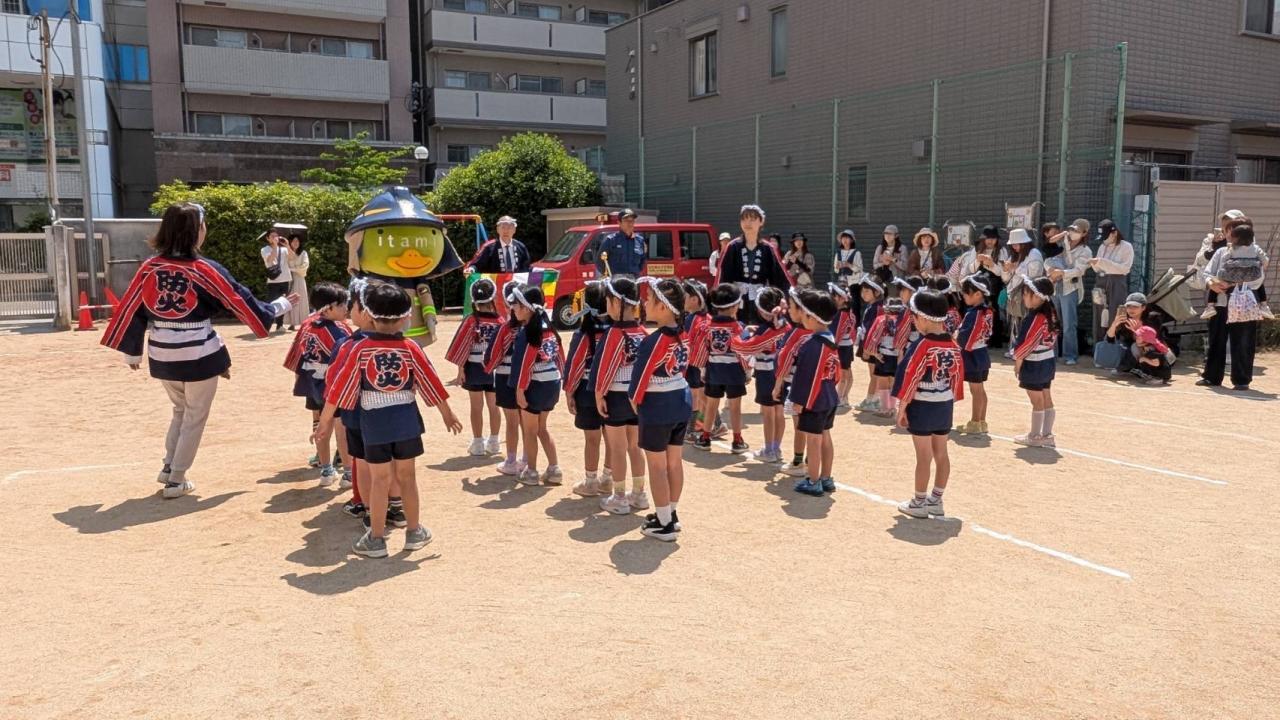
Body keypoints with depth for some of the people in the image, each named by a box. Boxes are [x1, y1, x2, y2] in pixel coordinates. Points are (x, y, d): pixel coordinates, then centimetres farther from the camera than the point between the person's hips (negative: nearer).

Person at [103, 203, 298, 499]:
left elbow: (130, 310, 4)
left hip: (162, 358, 5)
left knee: (180, 410, 27)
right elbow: (243, 303, -6)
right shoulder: (205, 270, -13)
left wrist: (132, 352, 15)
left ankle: (169, 467, 26)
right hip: (200, 358, -5)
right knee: (194, 418, 11)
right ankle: (176, 479, 15)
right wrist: (280, 305, 9)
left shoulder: (149, 267, -2)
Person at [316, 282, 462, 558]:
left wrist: (325, 420, 4)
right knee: (407, 476, 14)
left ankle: (376, 539, 14)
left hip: (374, 421, -1)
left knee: (379, 480, 7)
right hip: (406, 421, 1)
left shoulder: (360, 348, -9)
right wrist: (447, 414, 12)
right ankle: (414, 532, 24)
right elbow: (431, 383, -1)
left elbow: (339, 386, -6)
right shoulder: (410, 348, -6)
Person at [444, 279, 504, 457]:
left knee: (477, 407, 7)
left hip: (474, 368, -2)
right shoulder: (500, 321, -6)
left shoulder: (471, 320, -12)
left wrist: (460, 369, -6)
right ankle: (493, 443, 21)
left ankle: (478, 444, 11)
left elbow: (464, 346, -12)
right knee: (493, 406, 13)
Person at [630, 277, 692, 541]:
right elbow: (682, 367, 8)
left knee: (657, 465, 2)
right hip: (682, 401, 8)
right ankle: (670, 515, 28)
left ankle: (663, 524, 8)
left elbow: (642, 374, -15)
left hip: (657, 406, -8)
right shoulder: (682, 335, 2)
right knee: (674, 462, 16)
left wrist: (634, 399, 1)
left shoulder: (655, 341, -21)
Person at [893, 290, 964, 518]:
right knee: (941, 453, 13)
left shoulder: (922, 346, -18)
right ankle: (936, 500, 24)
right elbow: (958, 377, 9)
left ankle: (919, 503, 11)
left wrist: (902, 407, -9)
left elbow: (910, 378, -17)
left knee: (924, 456, 1)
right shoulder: (953, 346, 2)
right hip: (945, 405, 6)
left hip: (922, 406, -6)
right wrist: (950, 403, 18)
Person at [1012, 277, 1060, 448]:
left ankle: (1034, 436, 11)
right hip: (1047, 361, 9)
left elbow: (1027, 343, -20)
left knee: (1037, 401, 1)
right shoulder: (1050, 313, 4)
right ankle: (1046, 435, 20)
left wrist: (1018, 361, -8)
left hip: (1034, 363, -9)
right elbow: (1052, 338, 8)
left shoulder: (1035, 317, -22)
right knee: (1046, 399, 13)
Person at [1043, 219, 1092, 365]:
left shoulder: (1085, 252, -2)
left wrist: (1061, 272, -29)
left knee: (1068, 325, -8)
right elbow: (1048, 259, 4)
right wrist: (1050, 269, -17)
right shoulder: (1062, 243, 12)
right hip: (1054, 288, 5)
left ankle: (1071, 355, -2)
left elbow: (1077, 271, -16)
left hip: (1070, 289, -5)